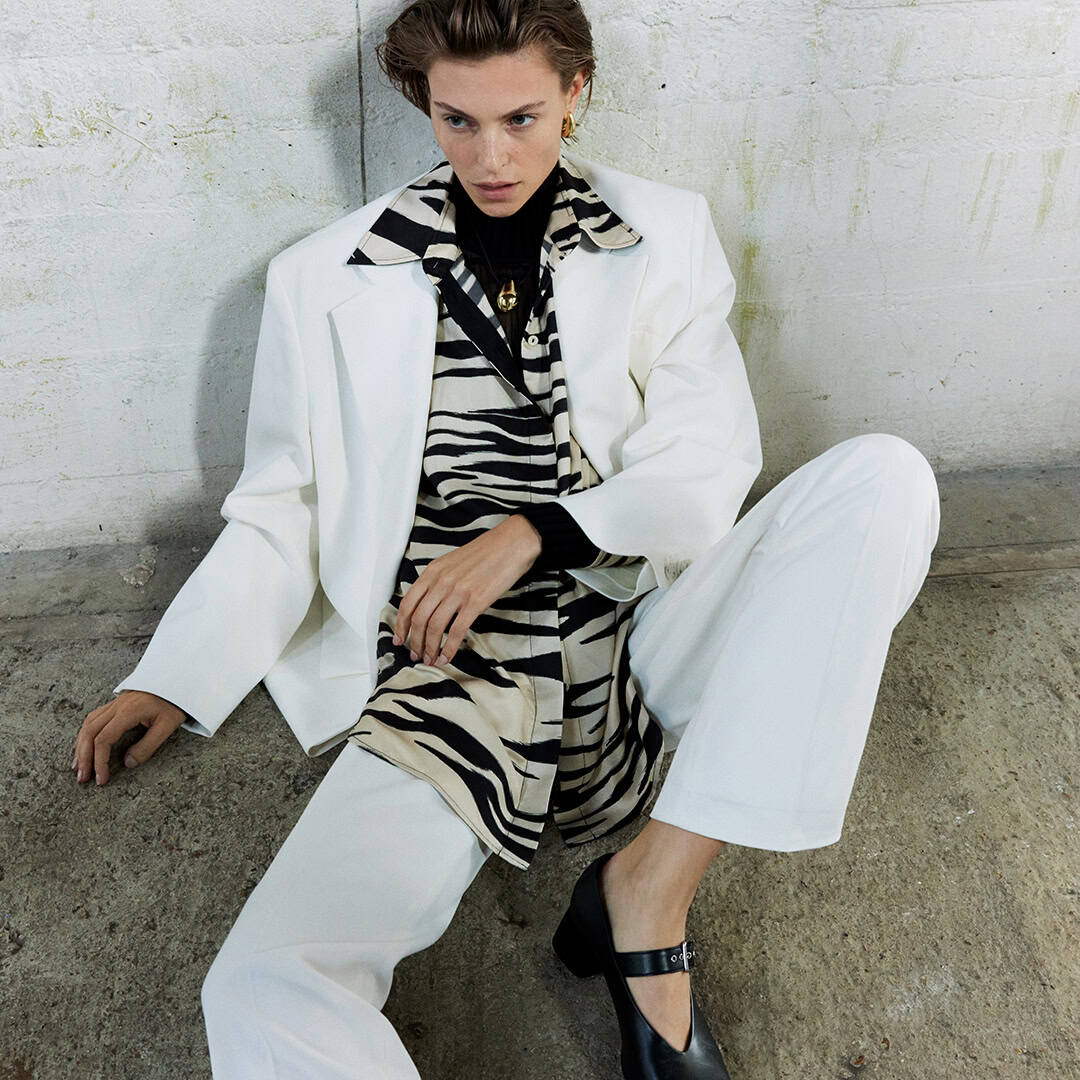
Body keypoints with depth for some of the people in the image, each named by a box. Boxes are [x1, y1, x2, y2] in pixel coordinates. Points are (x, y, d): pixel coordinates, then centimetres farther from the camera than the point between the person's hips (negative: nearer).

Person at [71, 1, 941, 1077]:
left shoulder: (665, 235, 8)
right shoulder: (323, 278, 7)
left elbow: (708, 466, 2)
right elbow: (281, 507, 12)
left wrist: (531, 531, -13)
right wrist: (172, 679, 2)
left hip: (634, 640, 2)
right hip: (449, 674, -1)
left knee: (882, 476, -24)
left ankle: (653, 883, -19)